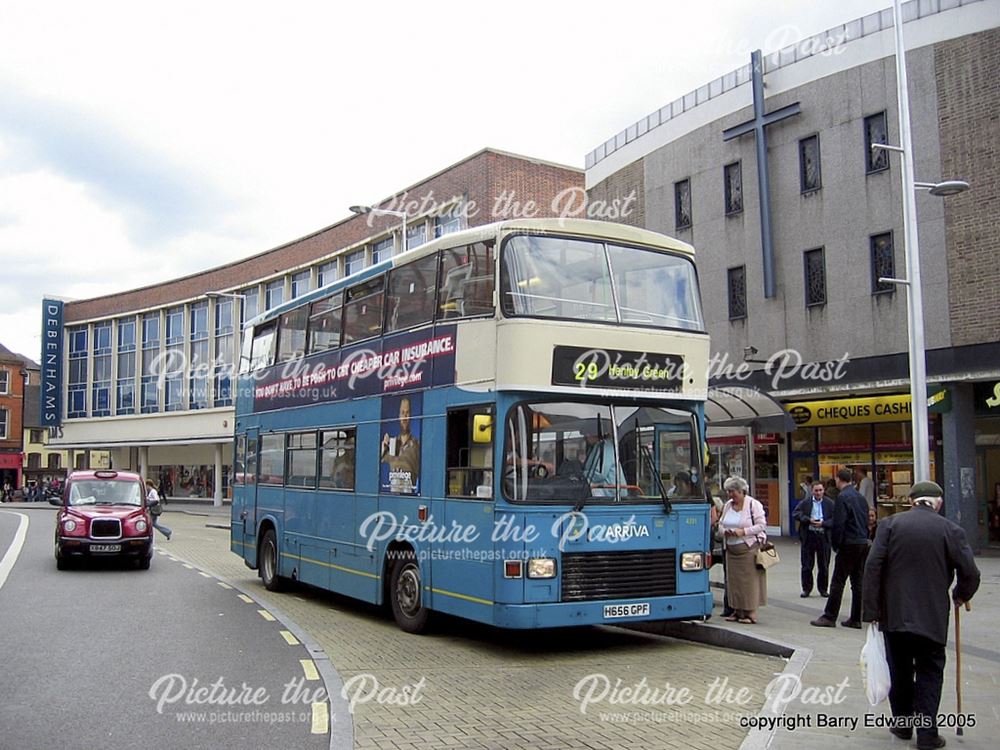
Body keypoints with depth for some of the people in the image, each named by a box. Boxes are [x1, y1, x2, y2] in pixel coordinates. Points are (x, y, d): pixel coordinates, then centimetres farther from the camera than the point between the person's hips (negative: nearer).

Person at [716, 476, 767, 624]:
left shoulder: (754, 504, -6)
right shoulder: (727, 505, 13)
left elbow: (761, 525, -10)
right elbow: (721, 524, 18)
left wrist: (743, 531, -18)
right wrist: (724, 531, -4)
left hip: (749, 548, -6)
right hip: (731, 549, 6)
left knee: (750, 581, -4)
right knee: (733, 580, 6)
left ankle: (751, 613, 2)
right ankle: (737, 611, 15)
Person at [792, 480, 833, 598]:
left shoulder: (830, 503, 0)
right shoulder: (805, 502, 1)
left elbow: (834, 520, -5)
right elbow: (795, 513, -3)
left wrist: (823, 523, -18)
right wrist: (808, 520, -14)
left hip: (823, 536, 0)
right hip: (808, 536, 0)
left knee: (824, 565, 8)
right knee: (807, 565, 5)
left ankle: (823, 589, 22)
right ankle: (806, 588, 16)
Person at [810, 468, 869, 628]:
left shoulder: (842, 497, -13)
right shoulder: (860, 497, 11)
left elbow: (839, 524, -16)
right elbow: (866, 521, 15)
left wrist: (836, 544, -6)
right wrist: (864, 538, 17)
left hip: (849, 545, -8)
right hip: (863, 543, 8)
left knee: (838, 582, -2)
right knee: (858, 582, 10)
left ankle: (830, 617, 1)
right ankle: (856, 618, 13)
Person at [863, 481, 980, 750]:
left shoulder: (890, 524, -3)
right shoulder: (950, 530, -6)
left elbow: (873, 566, -9)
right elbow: (970, 574, -7)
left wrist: (871, 611, -4)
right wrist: (960, 596, 15)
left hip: (894, 615, 2)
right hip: (932, 617, -1)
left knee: (899, 672, 16)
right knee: (929, 675, 9)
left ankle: (902, 725, 27)